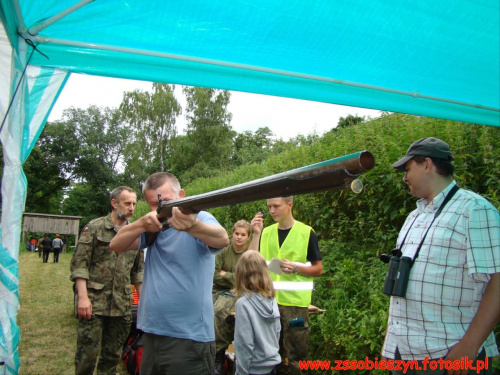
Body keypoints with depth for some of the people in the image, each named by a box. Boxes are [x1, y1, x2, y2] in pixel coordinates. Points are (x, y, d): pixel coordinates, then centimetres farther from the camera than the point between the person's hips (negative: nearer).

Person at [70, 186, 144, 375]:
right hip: (94, 301, -4)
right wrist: (82, 296, -15)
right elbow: (79, 263, -6)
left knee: (113, 355, 13)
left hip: (123, 305, 4)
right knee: (87, 353, 1)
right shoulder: (95, 227, -1)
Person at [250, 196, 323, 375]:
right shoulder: (266, 232, 7)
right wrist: (256, 233, -9)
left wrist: (296, 268, -19)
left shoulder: (306, 232, -5)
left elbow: (318, 269, -1)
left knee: (296, 355, 6)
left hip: (294, 302, -4)